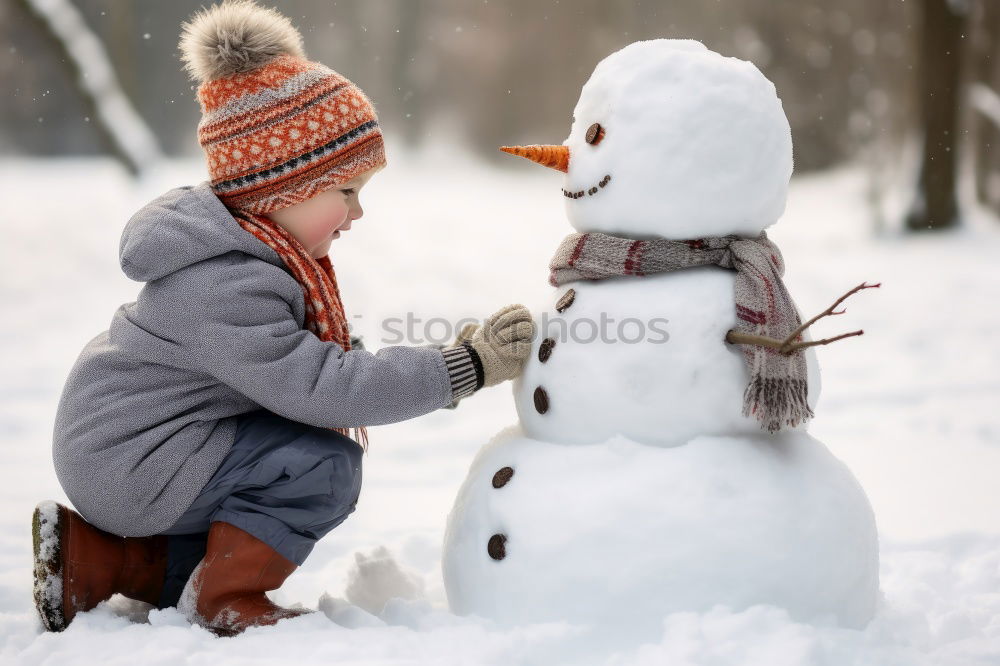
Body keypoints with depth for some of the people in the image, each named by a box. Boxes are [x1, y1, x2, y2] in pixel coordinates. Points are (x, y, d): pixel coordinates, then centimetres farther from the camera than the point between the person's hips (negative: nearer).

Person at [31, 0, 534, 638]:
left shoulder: (258, 251, 4)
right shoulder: (225, 288, -29)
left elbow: (316, 358, 13)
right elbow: (318, 387, -33)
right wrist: (462, 368, -31)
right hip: (129, 463, -10)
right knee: (325, 466, -20)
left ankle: (92, 558, 20)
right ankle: (224, 601, -5)